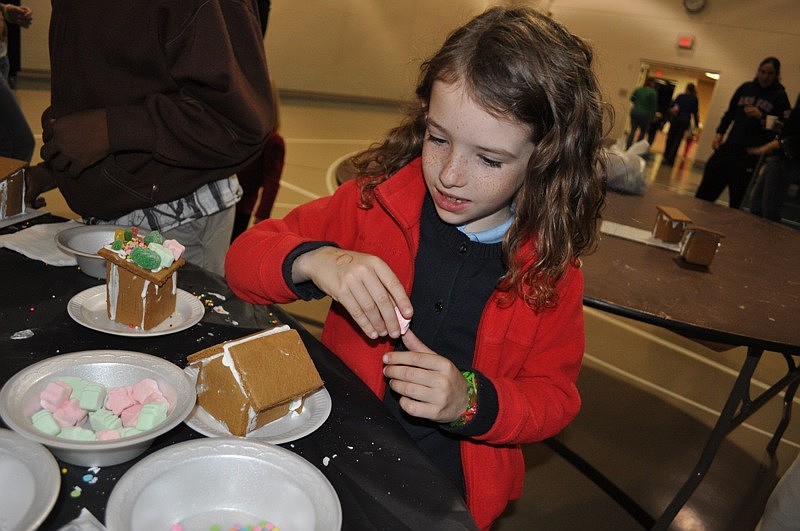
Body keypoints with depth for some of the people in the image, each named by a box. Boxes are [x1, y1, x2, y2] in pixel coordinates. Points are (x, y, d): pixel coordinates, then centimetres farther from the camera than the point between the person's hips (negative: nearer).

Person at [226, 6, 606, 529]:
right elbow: (246, 256, -7)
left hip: (454, 489, 2)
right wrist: (313, 260, -29)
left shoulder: (551, 265, -8)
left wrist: (473, 400, -21)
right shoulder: (376, 199, -9)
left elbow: (554, 396, -1)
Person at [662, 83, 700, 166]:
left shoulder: (681, 96, 2)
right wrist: (696, 124, 10)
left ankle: (666, 156, 12)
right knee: (677, 140, 1)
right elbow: (695, 111, 4)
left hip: (676, 118, 0)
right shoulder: (694, 98, 2)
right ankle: (671, 159, -3)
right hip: (685, 120, 0)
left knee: (671, 137, 10)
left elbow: (671, 105, 1)